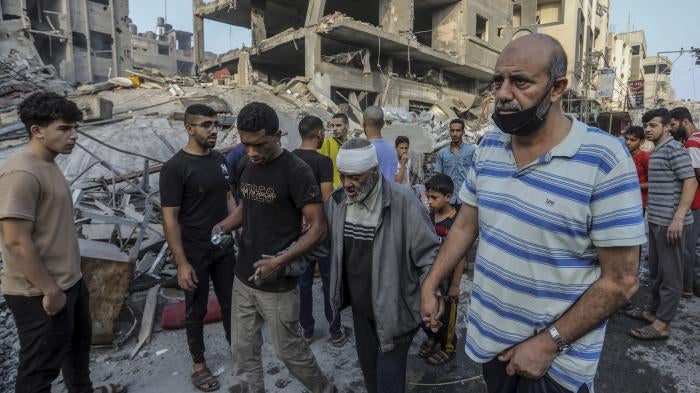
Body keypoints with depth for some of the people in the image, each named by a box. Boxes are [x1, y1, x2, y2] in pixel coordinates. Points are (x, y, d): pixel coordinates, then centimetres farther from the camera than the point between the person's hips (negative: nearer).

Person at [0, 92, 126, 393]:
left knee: (79, 342, 27)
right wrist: (49, 290, -20)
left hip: (69, 282, 10)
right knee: (39, 368, 7)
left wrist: (64, 283, 19)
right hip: (40, 295, -10)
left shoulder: (48, 165, 8)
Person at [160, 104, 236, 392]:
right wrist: (181, 263, -18)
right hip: (195, 254, -5)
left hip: (224, 248, 5)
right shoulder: (175, 167, -16)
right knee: (196, 311, 12)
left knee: (231, 304, 17)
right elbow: (170, 219, -16)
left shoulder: (220, 160, 3)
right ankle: (199, 365, 31)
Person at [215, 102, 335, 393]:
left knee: (288, 350, 9)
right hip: (243, 277, 6)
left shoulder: (296, 172, -19)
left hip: (277, 283, -6)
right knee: (243, 348, 18)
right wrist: (224, 226, -2)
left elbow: (318, 227, -18)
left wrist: (281, 261, -26)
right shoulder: (245, 166, 3)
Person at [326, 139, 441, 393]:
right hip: (360, 307, 5)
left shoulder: (403, 202, -23)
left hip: (394, 309, -5)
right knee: (368, 367, 24)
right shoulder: (337, 201, -5)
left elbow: (429, 253, -17)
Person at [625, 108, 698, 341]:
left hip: (671, 223, -9)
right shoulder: (657, 152, 16)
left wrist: (678, 217, -25)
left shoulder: (673, 149, -11)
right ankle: (653, 311, 31)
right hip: (657, 221, 9)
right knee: (656, 271, 18)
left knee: (670, 275, 0)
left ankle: (662, 324, 7)